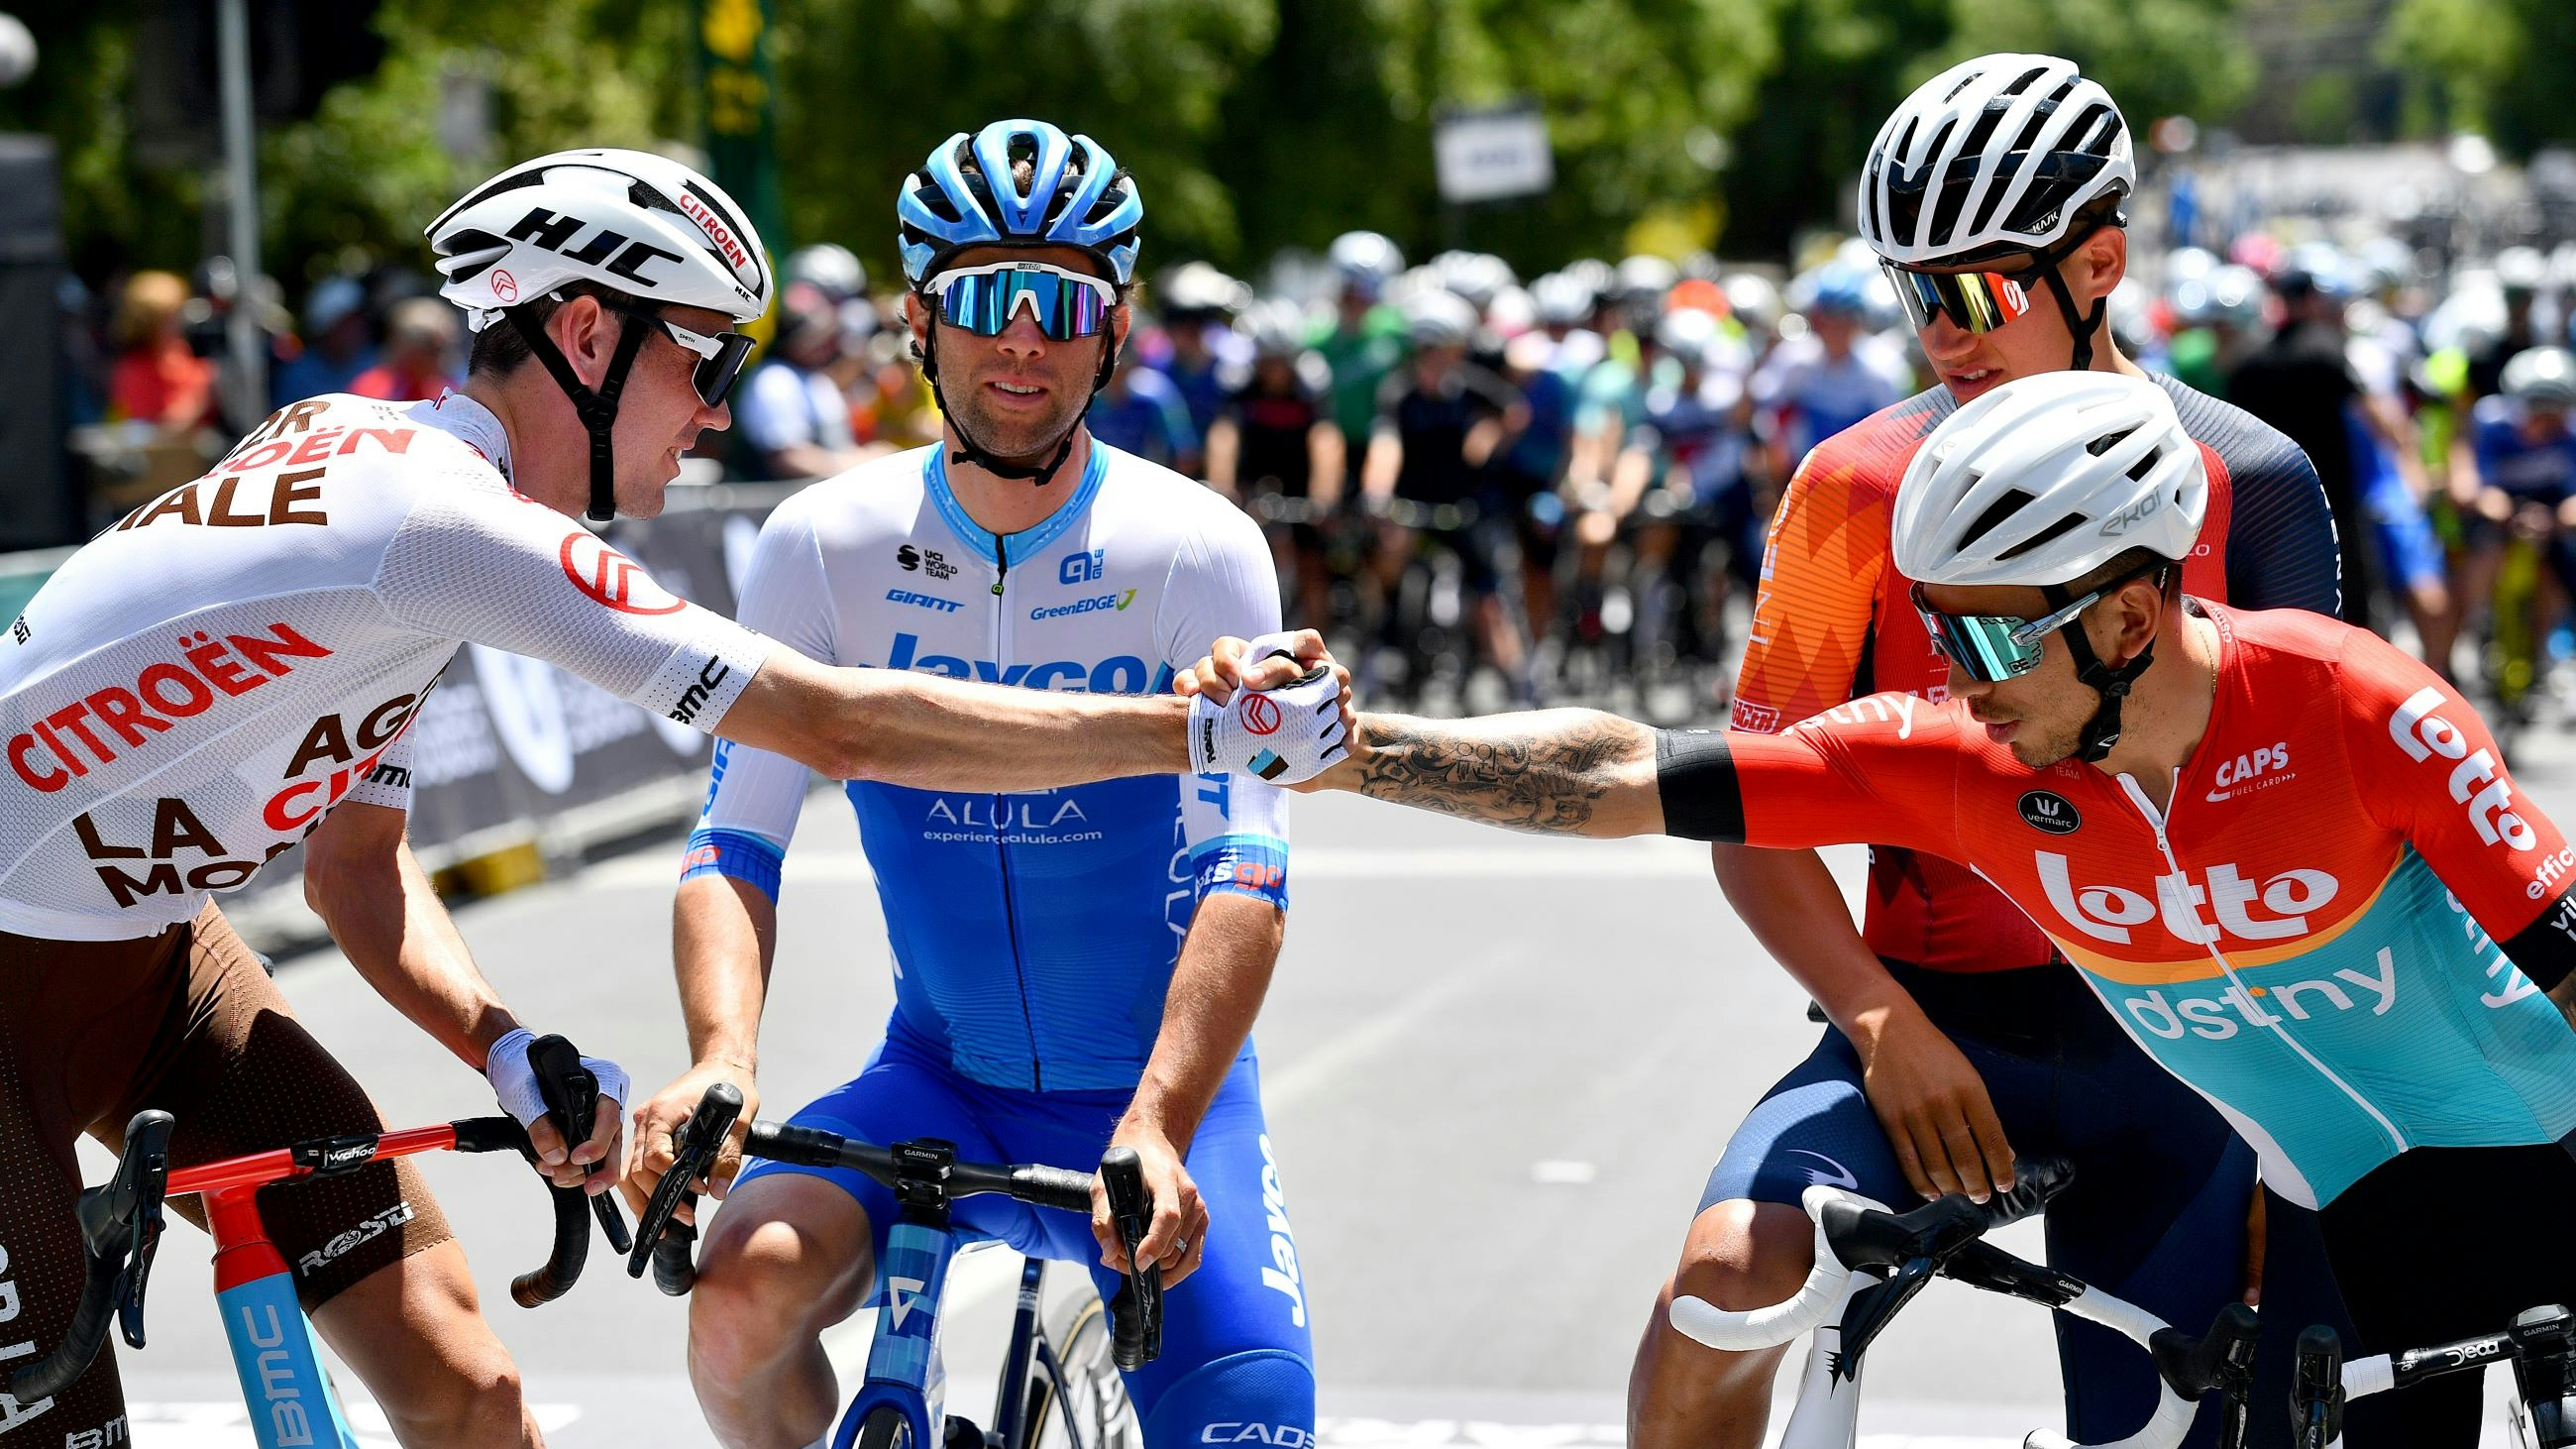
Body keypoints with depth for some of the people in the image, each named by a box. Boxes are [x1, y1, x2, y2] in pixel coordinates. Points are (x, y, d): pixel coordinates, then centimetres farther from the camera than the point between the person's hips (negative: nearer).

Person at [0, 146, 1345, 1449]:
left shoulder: (366, 450, 4)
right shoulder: (449, 516, -26)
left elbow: (355, 864, 8)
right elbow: (841, 726, -27)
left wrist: (509, 1053, -9)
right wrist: (1197, 730, -22)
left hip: (142, 936, 9)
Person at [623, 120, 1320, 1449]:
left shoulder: (1201, 554, -12)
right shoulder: (826, 545, -6)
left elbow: (1244, 876, -20)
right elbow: (735, 844, -10)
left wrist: (1155, 1134, -34)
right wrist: (721, 1060, -30)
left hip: (1166, 1093, -1)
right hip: (939, 1087, 1)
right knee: (743, 1296, -26)